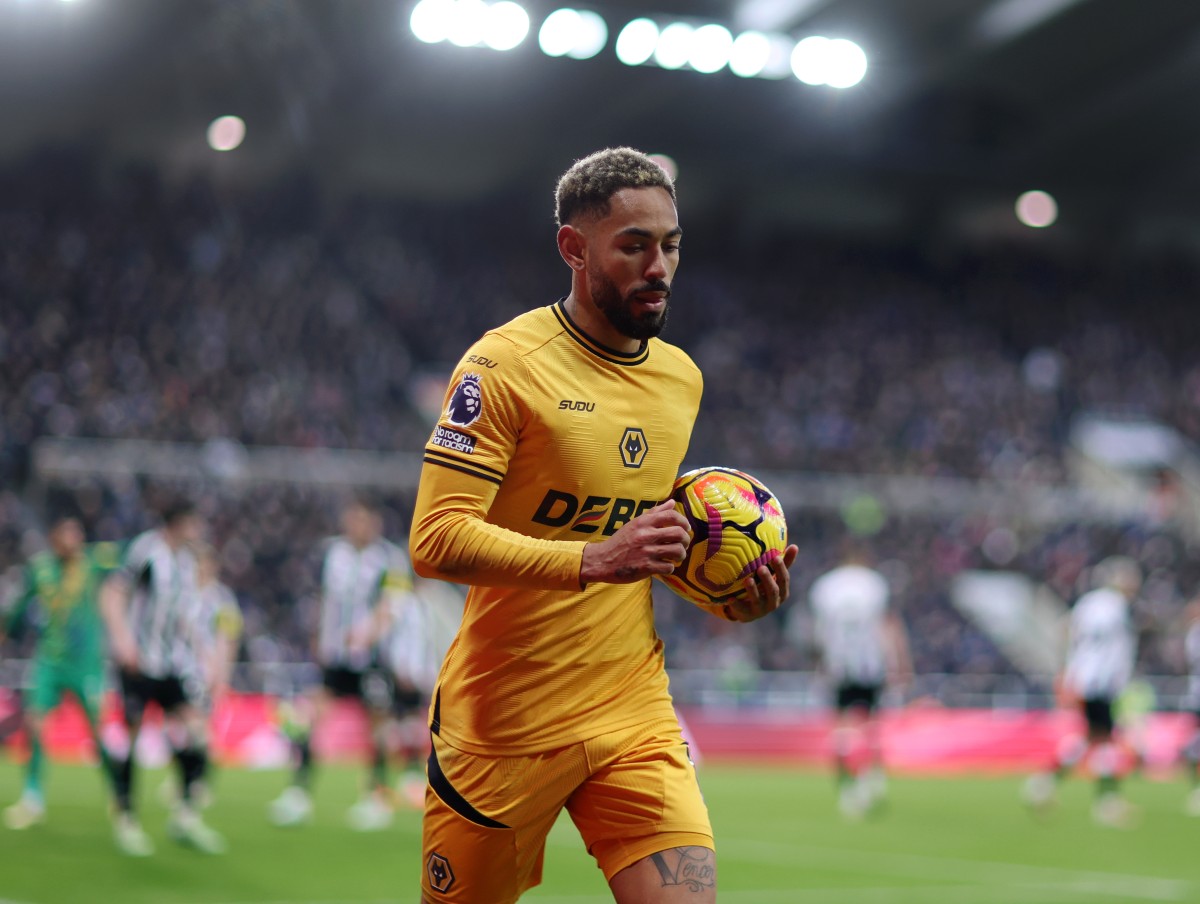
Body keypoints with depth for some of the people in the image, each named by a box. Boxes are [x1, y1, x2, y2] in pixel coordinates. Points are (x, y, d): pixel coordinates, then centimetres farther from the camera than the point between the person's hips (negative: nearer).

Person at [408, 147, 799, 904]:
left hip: (635, 716, 5)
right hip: (505, 723, -5)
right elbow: (436, 541, -20)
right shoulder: (505, 364, -11)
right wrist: (594, 560, -30)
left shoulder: (683, 378, 10)